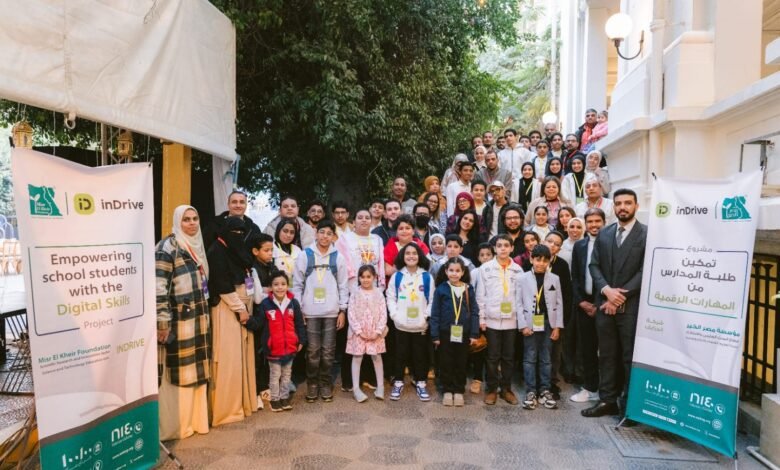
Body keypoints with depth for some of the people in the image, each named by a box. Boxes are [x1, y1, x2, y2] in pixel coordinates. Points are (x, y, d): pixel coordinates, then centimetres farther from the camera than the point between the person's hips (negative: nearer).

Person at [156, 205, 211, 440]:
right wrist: (162, 322, -21)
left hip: (198, 319, 8)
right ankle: (176, 424, 14)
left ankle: (194, 419, 27)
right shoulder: (168, 246, -11)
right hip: (178, 321, -8)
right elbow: (158, 286, -18)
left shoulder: (197, 246, 15)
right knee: (178, 373, 1)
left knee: (196, 371, 14)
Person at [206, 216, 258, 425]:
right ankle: (227, 407, 2)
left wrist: (246, 308, 8)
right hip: (227, 310, -8)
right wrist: (240, 309, -14)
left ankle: (243, 402, 19)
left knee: (242, 355, 11)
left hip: (243, 307, 8)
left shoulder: (237, 251, 15)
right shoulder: (217, 252, -10)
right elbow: (223, 286, -16)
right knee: (229, 357, -6)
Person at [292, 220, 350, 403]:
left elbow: (343, 286, 5)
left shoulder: (338, 257, 3)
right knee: (312, 351, 4)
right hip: (310, 311, -1)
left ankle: (325, 384, 21)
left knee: (328, 351, 6)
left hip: (331, 311, 1)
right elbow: (297, 284, 3)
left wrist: (343, 310, 2)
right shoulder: (305, 255, 1)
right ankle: (312, 384, 19)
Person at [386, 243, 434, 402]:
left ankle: (420, 382, 21)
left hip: (421, 325, 0)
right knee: (401, 354, 9)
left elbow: (432, 300, 1)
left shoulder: (427, 277, 1)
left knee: (420, 354, 9)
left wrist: (426, 317, -7)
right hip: (401, 324, 0)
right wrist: (394, 314, -9)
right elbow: (390, 297, 1)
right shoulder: (396, 276, 1)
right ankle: (398, 382, 20)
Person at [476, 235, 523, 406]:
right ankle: (491, 389, 18)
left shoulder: (518, 270, 4)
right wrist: (481, 317, -4)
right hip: (492, 319, -2)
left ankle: (506, 389, 23)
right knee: (493, 357, 5)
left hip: (511, 320, 2)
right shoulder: (486, 268, -2)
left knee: (509, 357, 10)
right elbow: (480, 295, -1)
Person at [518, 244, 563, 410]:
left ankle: (545, 391, 19)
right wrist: (523, 325, -9)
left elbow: (559, 304, 5)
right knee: (530, 359, 4)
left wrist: (557, 326, 0)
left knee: (546, 359, 9)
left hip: (548, 324, 2)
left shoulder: (554, 279, 3)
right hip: (530, 324, -2)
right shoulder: (524, 278, -3)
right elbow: (519, 303, -3)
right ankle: (531, 392, 11)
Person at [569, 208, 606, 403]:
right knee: (586, 348, 9)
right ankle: (590, 388, 21)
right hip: (584, 304, 4)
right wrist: (581, 302, -1)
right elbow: (575, 277, 10)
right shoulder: (579, 246, 11)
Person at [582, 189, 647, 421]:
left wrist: (621, 296, -13)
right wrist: (606, 289, -10)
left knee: (631, 356, 4)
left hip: (632, 305, -4)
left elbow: (645, 270, -10)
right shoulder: (603, 234, 11)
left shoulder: (647, 234, -4)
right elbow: (594, 265, 7)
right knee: (607, 355, 11)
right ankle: (608, 400, 21)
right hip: (604, 303, 4)